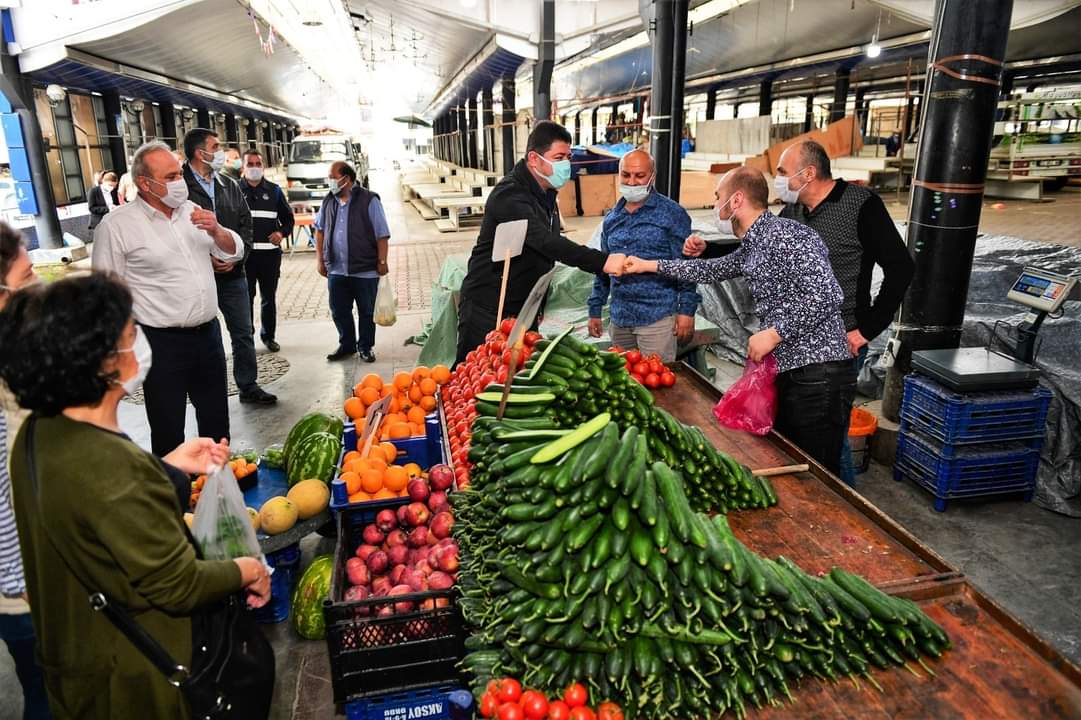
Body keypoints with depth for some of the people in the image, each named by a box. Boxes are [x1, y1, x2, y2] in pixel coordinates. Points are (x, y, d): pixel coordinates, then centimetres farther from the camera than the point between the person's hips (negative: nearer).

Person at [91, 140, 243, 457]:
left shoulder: (191, 210, 7)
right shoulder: (116, 225, -10)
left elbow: (234, 252, 11)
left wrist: (216, 231, -10)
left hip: (208, 332, 6)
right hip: (162, 342, -5)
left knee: (216, 418, 19)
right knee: (168, 429, 5)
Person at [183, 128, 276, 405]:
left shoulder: (229, 186, 11)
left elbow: (245, 223, 11)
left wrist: (236, 256, -3)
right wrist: (205, 258, -17)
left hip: (232, 273, 5)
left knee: (243, 332, 10)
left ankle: (248, 385, 23)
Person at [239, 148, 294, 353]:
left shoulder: (274, 190, 10)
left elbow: (288, 217, 15)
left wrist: (282, 232, -4)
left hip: (270, 253, 2)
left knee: (269, 298, 10)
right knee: (245, 298, 2)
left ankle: (268, 336, 23)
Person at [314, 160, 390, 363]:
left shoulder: (369, 200, -9)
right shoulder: (328, 201, 7)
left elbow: (382, 235, -7)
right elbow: (320, 230, 18)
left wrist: (382, 262, -9)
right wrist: (320, 258, 13)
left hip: (365, 270, -5)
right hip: (336, 270, 5)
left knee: (366, 312, 7)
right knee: (339, 311, 11)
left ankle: (366, 347, 22)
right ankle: (347, 344, 29)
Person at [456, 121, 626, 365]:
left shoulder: (547, 194, 10)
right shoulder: (509, 195, -20)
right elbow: (545, 241, -35)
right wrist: (602, 262, -43)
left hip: (524, 310, 8)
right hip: (487, 310, -8)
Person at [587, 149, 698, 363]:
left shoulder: (672, 213, -3)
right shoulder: (611, 219, 12)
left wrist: (686, 310, -11)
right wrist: (595, 311, 15)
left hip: (657, 317, -5)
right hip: (619, 318, 5)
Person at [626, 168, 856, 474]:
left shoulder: (783, 234, -15)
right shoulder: (752, 245, 15)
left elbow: (826, 294, -23)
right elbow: (715, 269, 30)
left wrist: (773, 334, -18)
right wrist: (650, 265, 32)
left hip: (818, 377, -10)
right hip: (787, 374, 10)